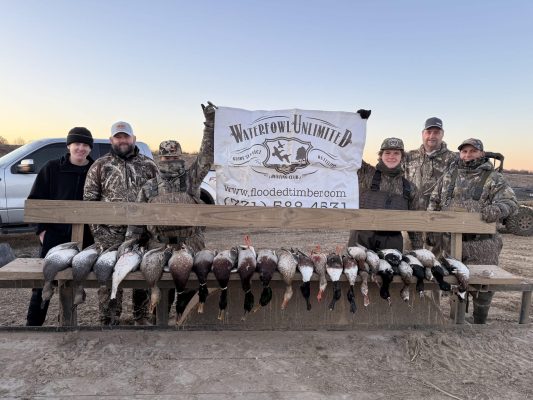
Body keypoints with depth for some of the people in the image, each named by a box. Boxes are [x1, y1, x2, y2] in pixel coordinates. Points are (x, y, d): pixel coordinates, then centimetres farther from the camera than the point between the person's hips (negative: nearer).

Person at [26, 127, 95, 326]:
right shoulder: (52, 168, -1)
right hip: (54, 235, -1)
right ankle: (32, 324, 17)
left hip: (83, 237, 1)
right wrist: (42, 228, -4)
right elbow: (36, 199, 2)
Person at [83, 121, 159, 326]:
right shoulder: (100, 165, 5)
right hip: (110, 234, -1)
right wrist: (97, 228, -4)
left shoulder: (148, 165, 8)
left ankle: (142, 318, 27)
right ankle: (109, 321, 19)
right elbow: (89, 199, 4)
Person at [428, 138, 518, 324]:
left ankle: (480, 321, 22)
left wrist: (496, 209, -30)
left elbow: (510, 202, -9)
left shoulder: (493, 178, 0)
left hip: (481, 245, -3)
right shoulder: (449, 176, 10)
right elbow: (434, 202, 15)